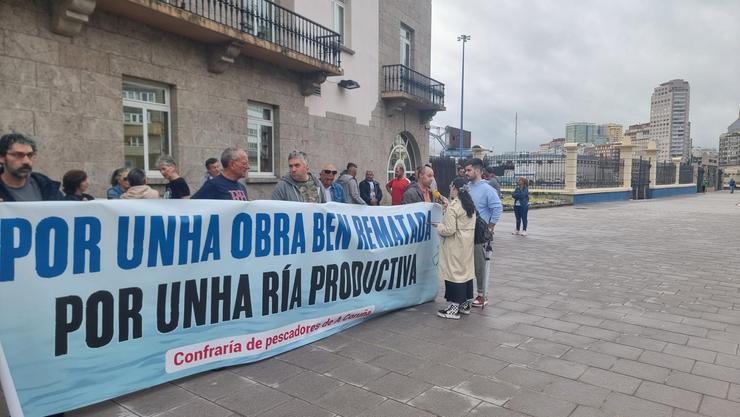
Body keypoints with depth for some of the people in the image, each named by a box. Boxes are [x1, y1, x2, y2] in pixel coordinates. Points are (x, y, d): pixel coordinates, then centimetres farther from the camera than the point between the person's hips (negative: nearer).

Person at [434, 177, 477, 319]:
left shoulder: (453, 206, -18)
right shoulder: (470, 204, 9)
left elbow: (449, 230, -22)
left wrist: (438, 226, -3)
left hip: (455, 245, -9)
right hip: (468, 243, 9)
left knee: (454, 272, -2)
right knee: (466, 270, 14)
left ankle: (454, 308, 5)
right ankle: (465, 304, 24)